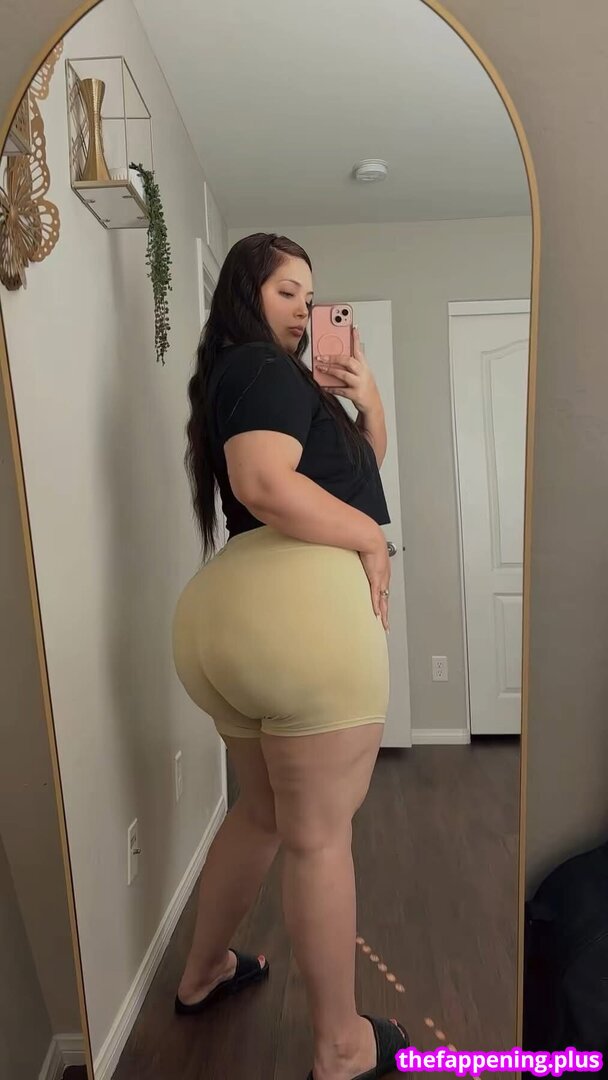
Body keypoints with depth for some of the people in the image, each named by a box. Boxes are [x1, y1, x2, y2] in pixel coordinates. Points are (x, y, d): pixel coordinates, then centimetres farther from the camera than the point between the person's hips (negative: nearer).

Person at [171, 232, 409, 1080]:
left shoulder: (241, 377, 28)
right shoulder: (265, 368, -2)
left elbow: (364, 459, 28)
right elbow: (266, 484, -21)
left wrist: (366, 397, 10)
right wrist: (371, 538, -9)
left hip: (229, 609, 10)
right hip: (303, 597, -10)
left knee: (263, 811, 25)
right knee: (320, 834, 4)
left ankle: (202, 973, 43)